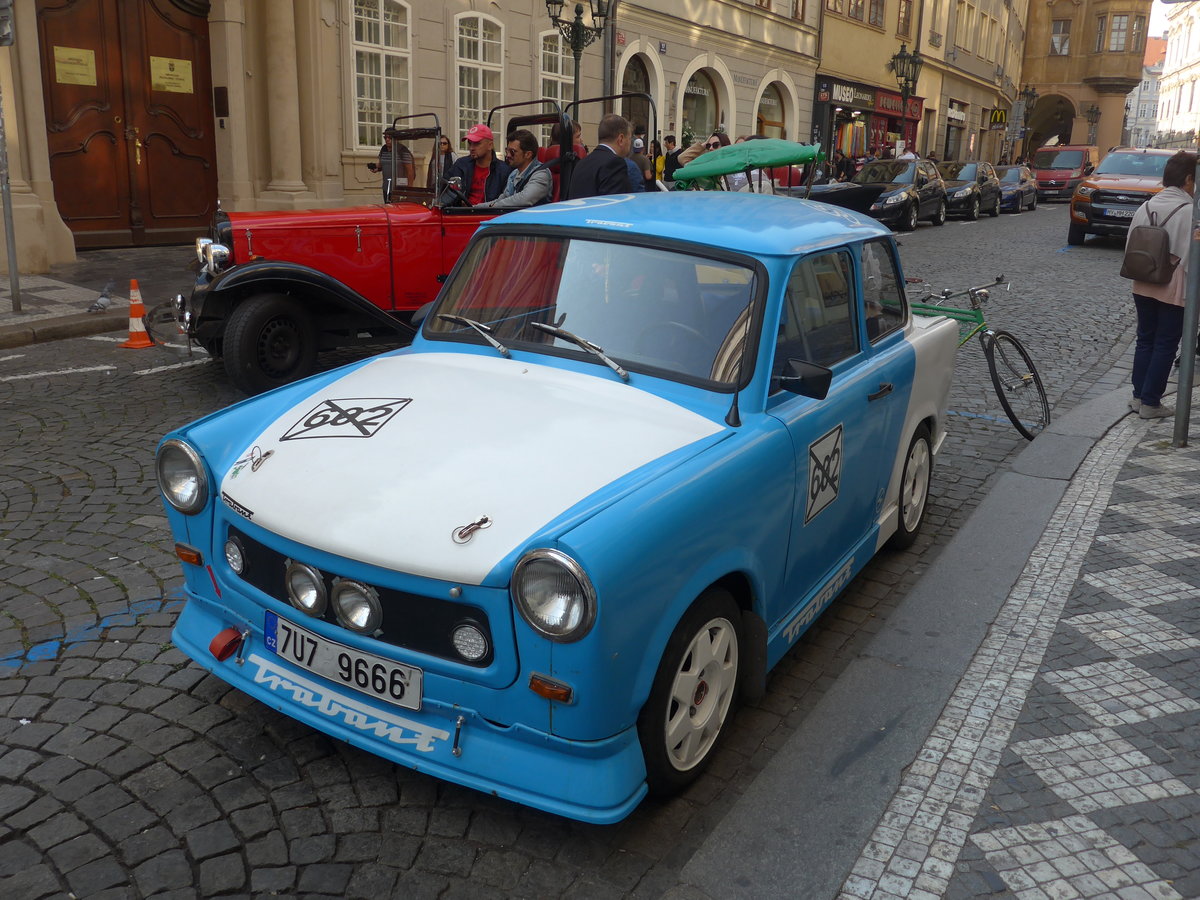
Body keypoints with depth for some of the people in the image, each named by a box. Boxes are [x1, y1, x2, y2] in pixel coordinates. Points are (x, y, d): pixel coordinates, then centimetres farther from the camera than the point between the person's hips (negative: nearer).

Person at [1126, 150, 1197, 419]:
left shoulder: (1145, 207, 1)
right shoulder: (1190, 212, -17)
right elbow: (1191, 257, -17)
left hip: (1143, 287, 6)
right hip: (1174, 291, -5)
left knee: (1145, 339, 17)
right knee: (1165, 345, 5)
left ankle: (1138, 395, 22)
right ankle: (1150, 402, 10)